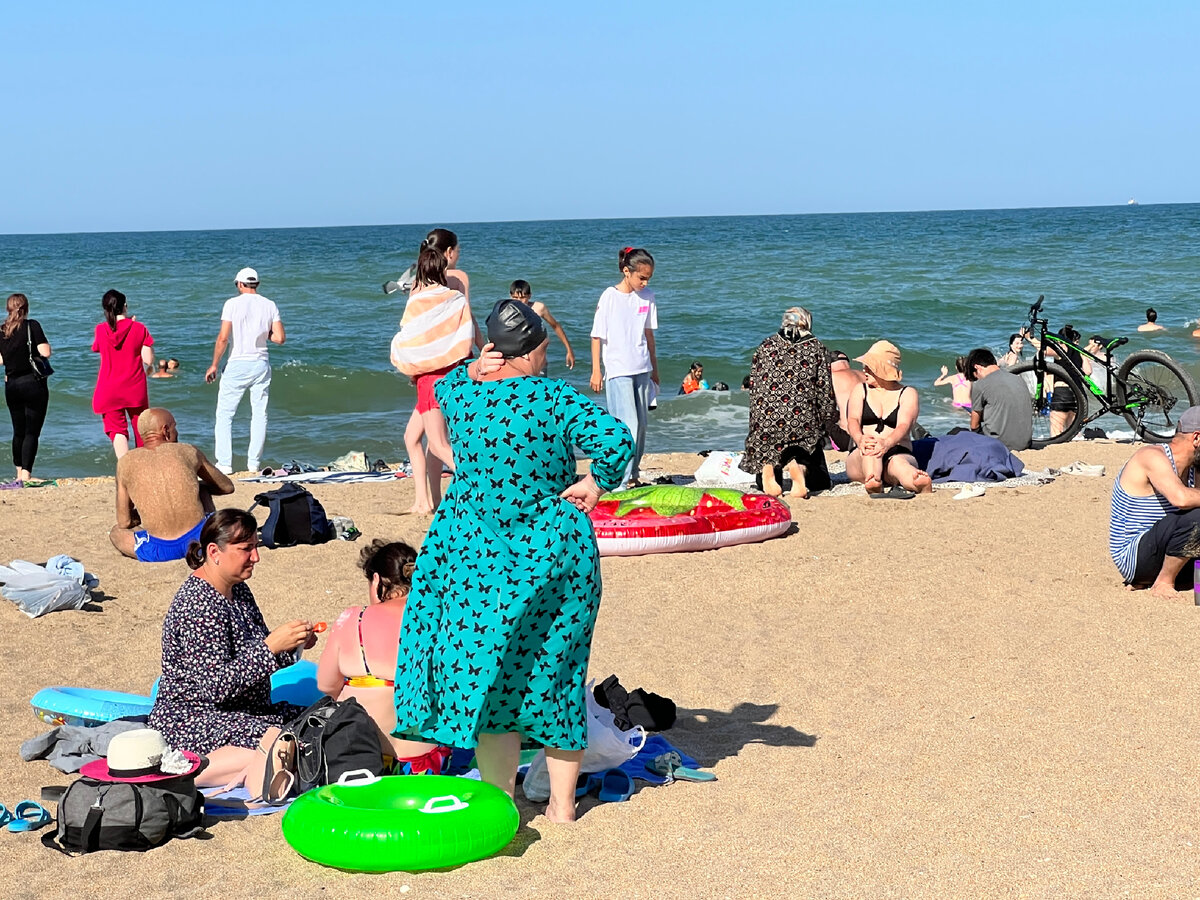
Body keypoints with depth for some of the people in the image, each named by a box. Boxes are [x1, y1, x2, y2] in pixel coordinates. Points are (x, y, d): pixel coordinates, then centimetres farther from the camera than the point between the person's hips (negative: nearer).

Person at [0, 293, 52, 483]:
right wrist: (45, 343, 4)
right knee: (32, 432, -4)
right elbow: (45, 352, -17)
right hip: (33, 384, -5)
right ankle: (26, 475, -14)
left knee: (18, 431, 17)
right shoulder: (32, 325, -9)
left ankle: (19, 473, 23)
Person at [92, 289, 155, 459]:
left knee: (117, 430, -6)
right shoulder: (139, 328, -7)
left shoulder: (101, 330, -2)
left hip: (108, 391, 0)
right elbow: (148, 359, -11)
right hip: (135, 389, 0)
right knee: (141, 429, 16)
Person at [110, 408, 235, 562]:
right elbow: (227, 487, 22)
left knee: (116, 532, 31)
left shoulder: (125, 463, 7)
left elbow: (124, 522, 9)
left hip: (159, 551, -2)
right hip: (201, 539, 2)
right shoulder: (189, 452, 7)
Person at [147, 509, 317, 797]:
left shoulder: (238, 590, 10)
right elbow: (216, 687, -25)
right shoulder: (197, 606, -20)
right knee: (278, 746, -30)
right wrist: (271, 646, -29)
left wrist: (292, 646, -1)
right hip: (191, 721, -10)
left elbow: (255, 658, 19)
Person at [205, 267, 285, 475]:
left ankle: (224, 464, 1)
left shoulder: (233, 304, -7)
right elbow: (280, 338, -3)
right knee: (259, 415, 10)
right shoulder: (270, 306, 2)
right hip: (261, 364, 3)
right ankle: (254, 463, 10)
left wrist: (214, 365, -3)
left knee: (225, 414, 5)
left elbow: (223, 338, -11)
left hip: (238, 364, -3)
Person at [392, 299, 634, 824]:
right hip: (560, 553, 0)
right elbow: (617, 440, -25)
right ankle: (562, 804, 22)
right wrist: (594, 484, -9)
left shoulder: (458, 392, -4)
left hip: (481, 556, 0)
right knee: (557, 673, 12)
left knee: (483, 674, 7)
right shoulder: (554, 397, -14)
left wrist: (481, 365, 5)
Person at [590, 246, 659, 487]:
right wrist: (596, 371, -5)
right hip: (617, 370, -6)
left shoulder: (647, 297, 6)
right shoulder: (610, 296, -9)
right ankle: (622, 479, -12)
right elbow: (597, 336, -5)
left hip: (642, 369, 6)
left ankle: (632, 474, 18)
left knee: (641, 424, 8)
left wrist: (654, 366, 20)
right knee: (628, 425, -13)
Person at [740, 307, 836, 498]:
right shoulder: (816, 348, 10)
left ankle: (767, 468, -22)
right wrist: (826, 418, 20)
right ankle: (799, 466, -26)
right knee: (819, 481, 9)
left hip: (764, 421, 2)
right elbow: (825, 391, 7)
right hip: (803, 423, -2)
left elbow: (753, 388, 13)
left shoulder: (765, 347, 15)